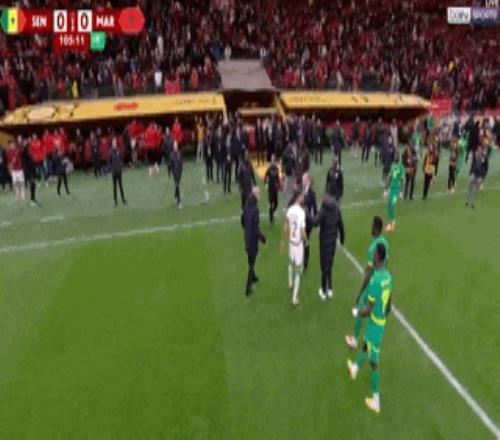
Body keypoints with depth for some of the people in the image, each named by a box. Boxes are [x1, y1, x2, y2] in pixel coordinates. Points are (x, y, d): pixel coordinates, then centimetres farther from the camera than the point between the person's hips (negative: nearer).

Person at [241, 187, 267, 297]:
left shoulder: (246, 206, -3)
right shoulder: (255, 209, -27)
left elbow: (242, 220, 8)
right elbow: (256, 227, -26)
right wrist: (262, 237, -12)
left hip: (247, 237, 8)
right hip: (253, 239, -7)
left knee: (250, 260, 27)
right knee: (251, 263, 4)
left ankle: (253, 277, 49)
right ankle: (248, 288, 11)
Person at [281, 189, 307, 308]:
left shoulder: (290, 210, -5)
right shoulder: (302, 212, -21)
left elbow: (285, 228, 4)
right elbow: (303, 233, -20)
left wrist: (283, 241, 17)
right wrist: (306, 240, 2)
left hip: (291, 242, 5)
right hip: (299, 244, -5)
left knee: (291, 263, 30)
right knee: (298, 271, 6)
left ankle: (290, 285, 54)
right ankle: (294, 299, 11)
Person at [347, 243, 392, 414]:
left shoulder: (375, 280, -29)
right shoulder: (388, 276, -2)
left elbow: (369, 310, -24)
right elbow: (389, 305, 11)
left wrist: (356, 312, -6)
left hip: (375, 323, -8)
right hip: (382, 322, 8)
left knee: (374, 362, 4)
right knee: (365, 345, 30)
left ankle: (376, 401, 16)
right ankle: (354, 368, 55)